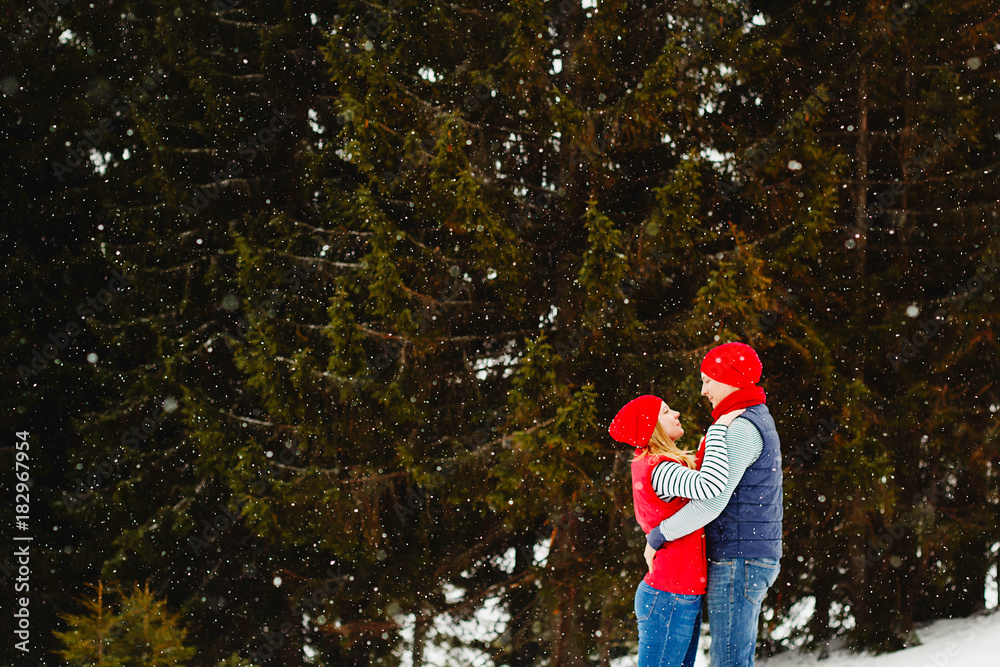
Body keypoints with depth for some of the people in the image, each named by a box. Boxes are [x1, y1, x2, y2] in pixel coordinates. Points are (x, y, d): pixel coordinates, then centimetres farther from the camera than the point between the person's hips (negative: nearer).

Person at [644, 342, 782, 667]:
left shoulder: (742, 428, -15)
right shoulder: (758, 421, 19)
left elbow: (711, 503, -22)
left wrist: (657, 536, -13)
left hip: (738, 560, -11)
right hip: (757, 560, 11)